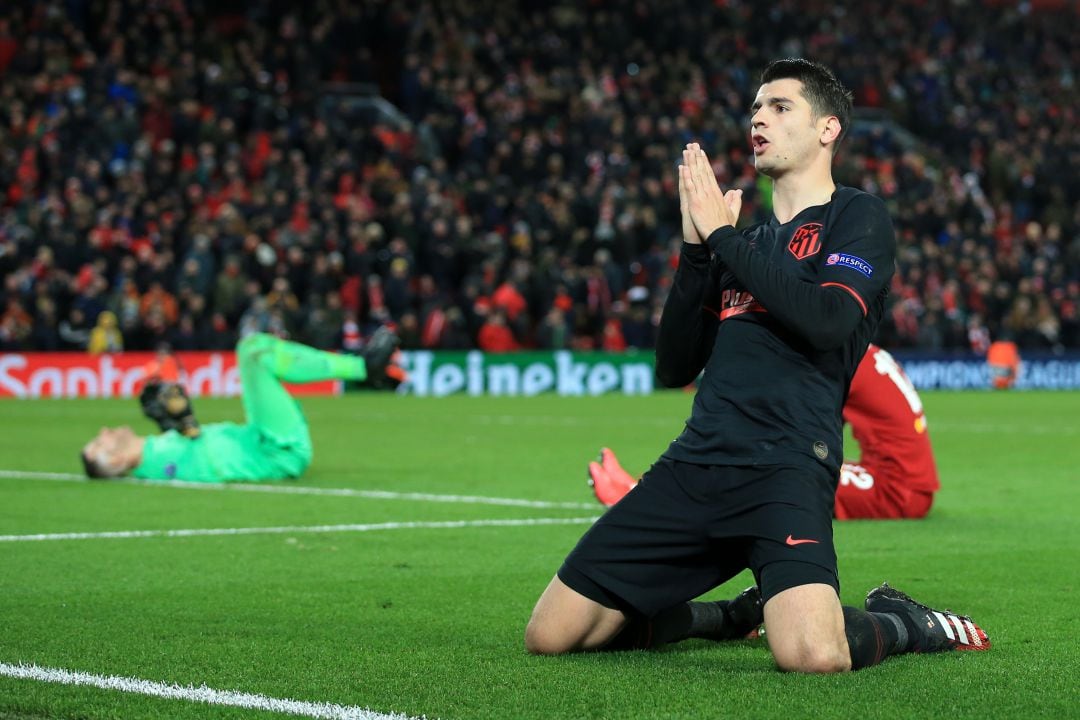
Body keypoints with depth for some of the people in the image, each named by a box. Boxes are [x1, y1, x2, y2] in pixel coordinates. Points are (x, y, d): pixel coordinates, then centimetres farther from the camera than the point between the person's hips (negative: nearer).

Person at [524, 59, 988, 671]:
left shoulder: (858, 217, 5)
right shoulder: (746, 242, 24)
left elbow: (828, 320, -15)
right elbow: (675, 366, 16)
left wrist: (722, 235, -8)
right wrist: (696, 247, 5)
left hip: (786, 466, -7)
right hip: (694, 462, 7)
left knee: (812, 655, -32)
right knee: (550, 634, 0)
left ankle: (900, 622, 5)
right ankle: (733, 615, 23)